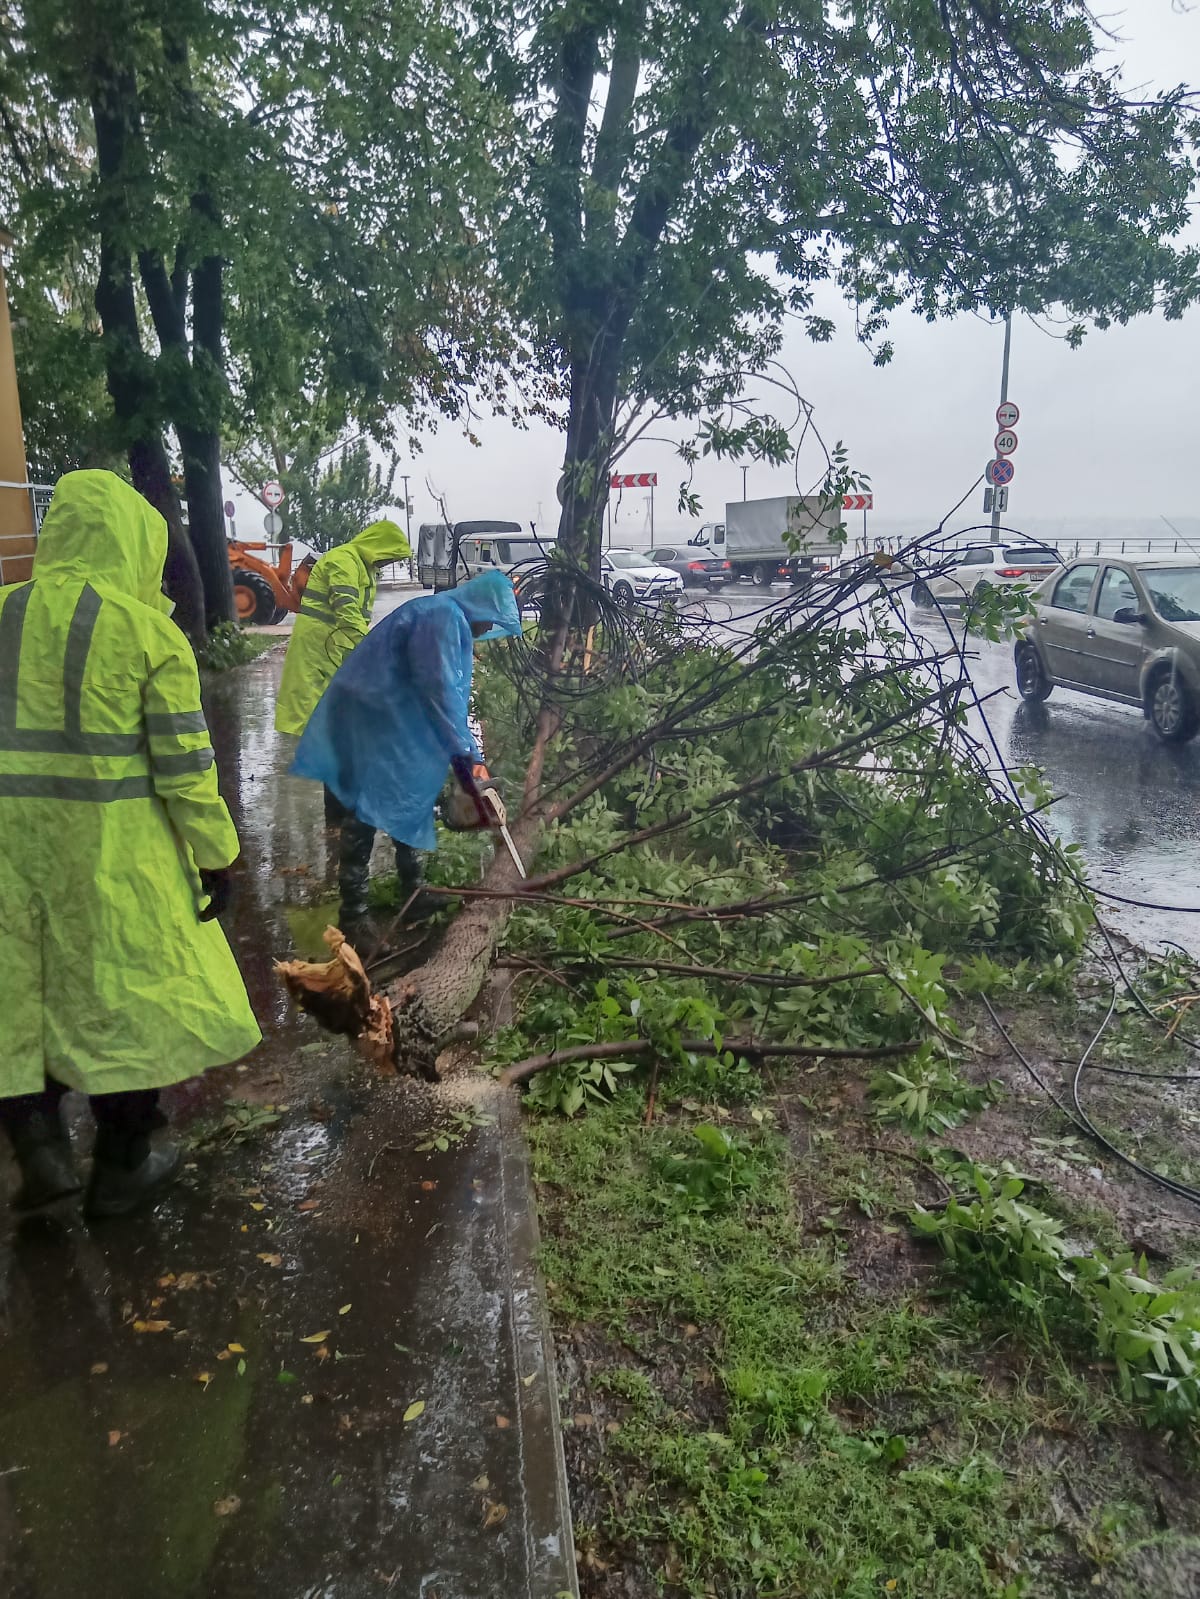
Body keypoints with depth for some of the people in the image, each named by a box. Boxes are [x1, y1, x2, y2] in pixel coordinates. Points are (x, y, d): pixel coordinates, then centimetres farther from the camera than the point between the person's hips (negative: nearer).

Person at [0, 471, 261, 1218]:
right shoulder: (150, 632, -9)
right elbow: (185, 763, -11)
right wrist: (217, 854, -3)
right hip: (112, 848, -3)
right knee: (125, 996, 11)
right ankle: (122, 1169, 23)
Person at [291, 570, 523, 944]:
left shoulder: (447, 619, 18)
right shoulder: (443, 618, -15)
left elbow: (450, 691, 20)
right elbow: (439, 689, -21)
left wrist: (466, 751, 17)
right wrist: (460, 749, -17)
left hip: (393, 721, 11)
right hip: (372, 720, -11)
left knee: (411, 801, 17)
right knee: (368, 808, -10)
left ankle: (412, 891, 30)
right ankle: (353, 911, -6)